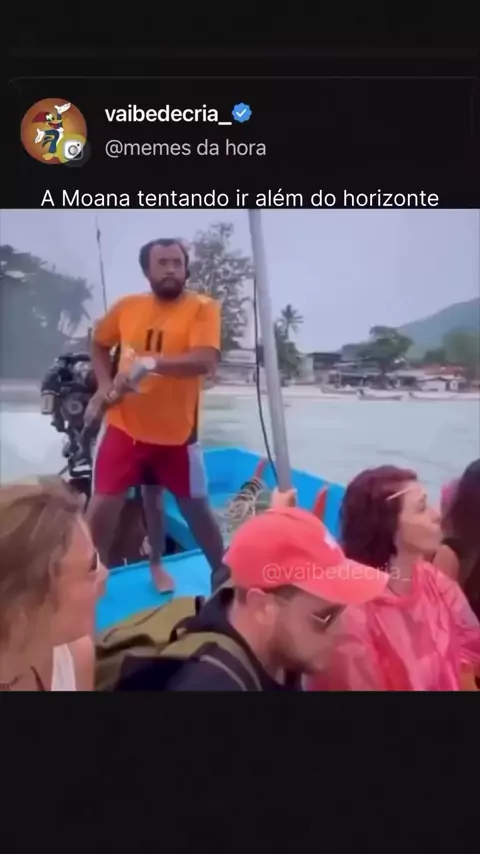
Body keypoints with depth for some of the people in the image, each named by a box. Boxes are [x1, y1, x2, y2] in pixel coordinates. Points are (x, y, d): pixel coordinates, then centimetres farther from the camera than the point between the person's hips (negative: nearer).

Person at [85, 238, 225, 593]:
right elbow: (99, 344, 19)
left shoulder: (203, 308, -9)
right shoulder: (127, 307, 2)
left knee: (196, 507, 11)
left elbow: (205, 361, -24)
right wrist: (105, 385, 4)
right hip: (125, 427, 3)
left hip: (177, 432, -2)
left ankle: (222, 575, 32)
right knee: (103, 504, 4)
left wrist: (150, 363, -34)